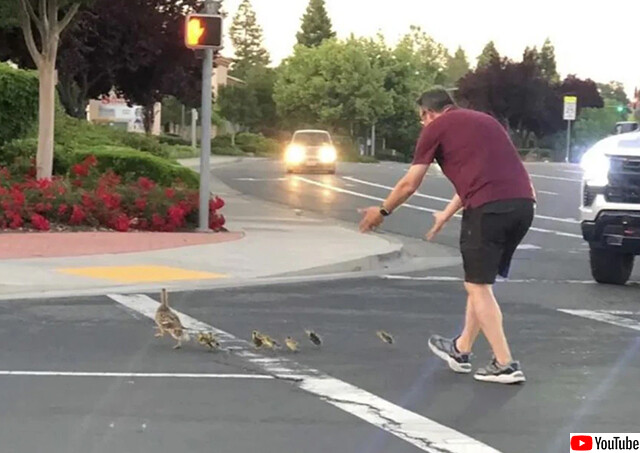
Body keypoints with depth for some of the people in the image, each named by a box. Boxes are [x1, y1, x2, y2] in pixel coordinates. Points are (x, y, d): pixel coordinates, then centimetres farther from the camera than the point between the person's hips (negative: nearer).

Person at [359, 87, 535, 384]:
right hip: (523, 203, 7)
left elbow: (409, 184, 13)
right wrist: (446, 215, 49)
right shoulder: (483, 120, 29)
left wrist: (382, 211, 29)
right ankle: (461, 350, 33)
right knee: (480, 282, 20)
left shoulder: (436, 128, 9)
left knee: (478, 286, 5)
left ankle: (505, 365, 1)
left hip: (490, 207, -7)